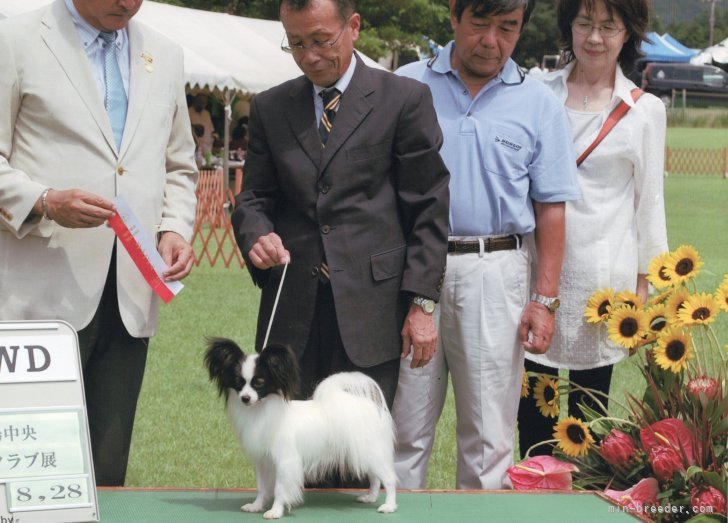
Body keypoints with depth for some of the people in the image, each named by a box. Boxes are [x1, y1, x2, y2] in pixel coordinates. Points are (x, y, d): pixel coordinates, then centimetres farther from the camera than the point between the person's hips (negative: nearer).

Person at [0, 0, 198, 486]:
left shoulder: (165, 55, 17)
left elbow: (179, 167, 24)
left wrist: (175, 229, 6)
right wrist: (45, 202, -19)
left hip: (133, 295, 5)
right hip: (47, 295, -5)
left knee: (108, 469, 6)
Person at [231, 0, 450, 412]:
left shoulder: (406, 100, 2)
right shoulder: (269, 108, 13)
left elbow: (428, 209, 1)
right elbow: (254, 197, 15)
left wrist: (422, 301, -5)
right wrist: (257, 235, -9)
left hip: (370, 310, -3)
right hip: (291, 309, 3)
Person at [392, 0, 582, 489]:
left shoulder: (538, 104, 7)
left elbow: (550, 209, 7)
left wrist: (545, 299, -1)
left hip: (496, 274, 0)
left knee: (489, 434, 4)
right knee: (405, 426, 3)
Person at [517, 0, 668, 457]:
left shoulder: (645, 111, 4)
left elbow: (649, 201, 8)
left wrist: (643, 286, 5)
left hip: (602, 278, -1)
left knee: (588, 414, 5)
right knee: (533, 414, 1)